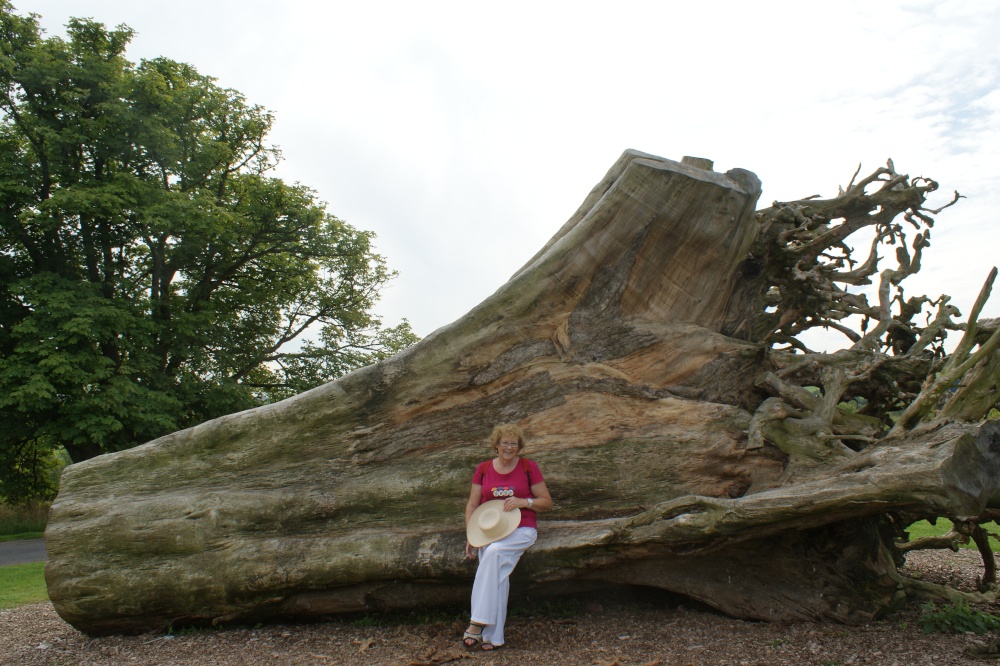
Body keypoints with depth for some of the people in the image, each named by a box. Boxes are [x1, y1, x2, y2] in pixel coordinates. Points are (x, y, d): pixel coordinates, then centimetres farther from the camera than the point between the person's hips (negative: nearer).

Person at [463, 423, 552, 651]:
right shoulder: (483, 469, 9)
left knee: (493, 552, -32)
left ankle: (478, 623, -29)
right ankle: (493, 637, -17)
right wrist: (471, 537, 1)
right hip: (489, 529, 3)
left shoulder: (529, 467, 2)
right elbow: (472, 506, 12)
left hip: (521, 529, -3)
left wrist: (522, 501, -13)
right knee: (496, 574, -22)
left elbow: (547, 502, 4)